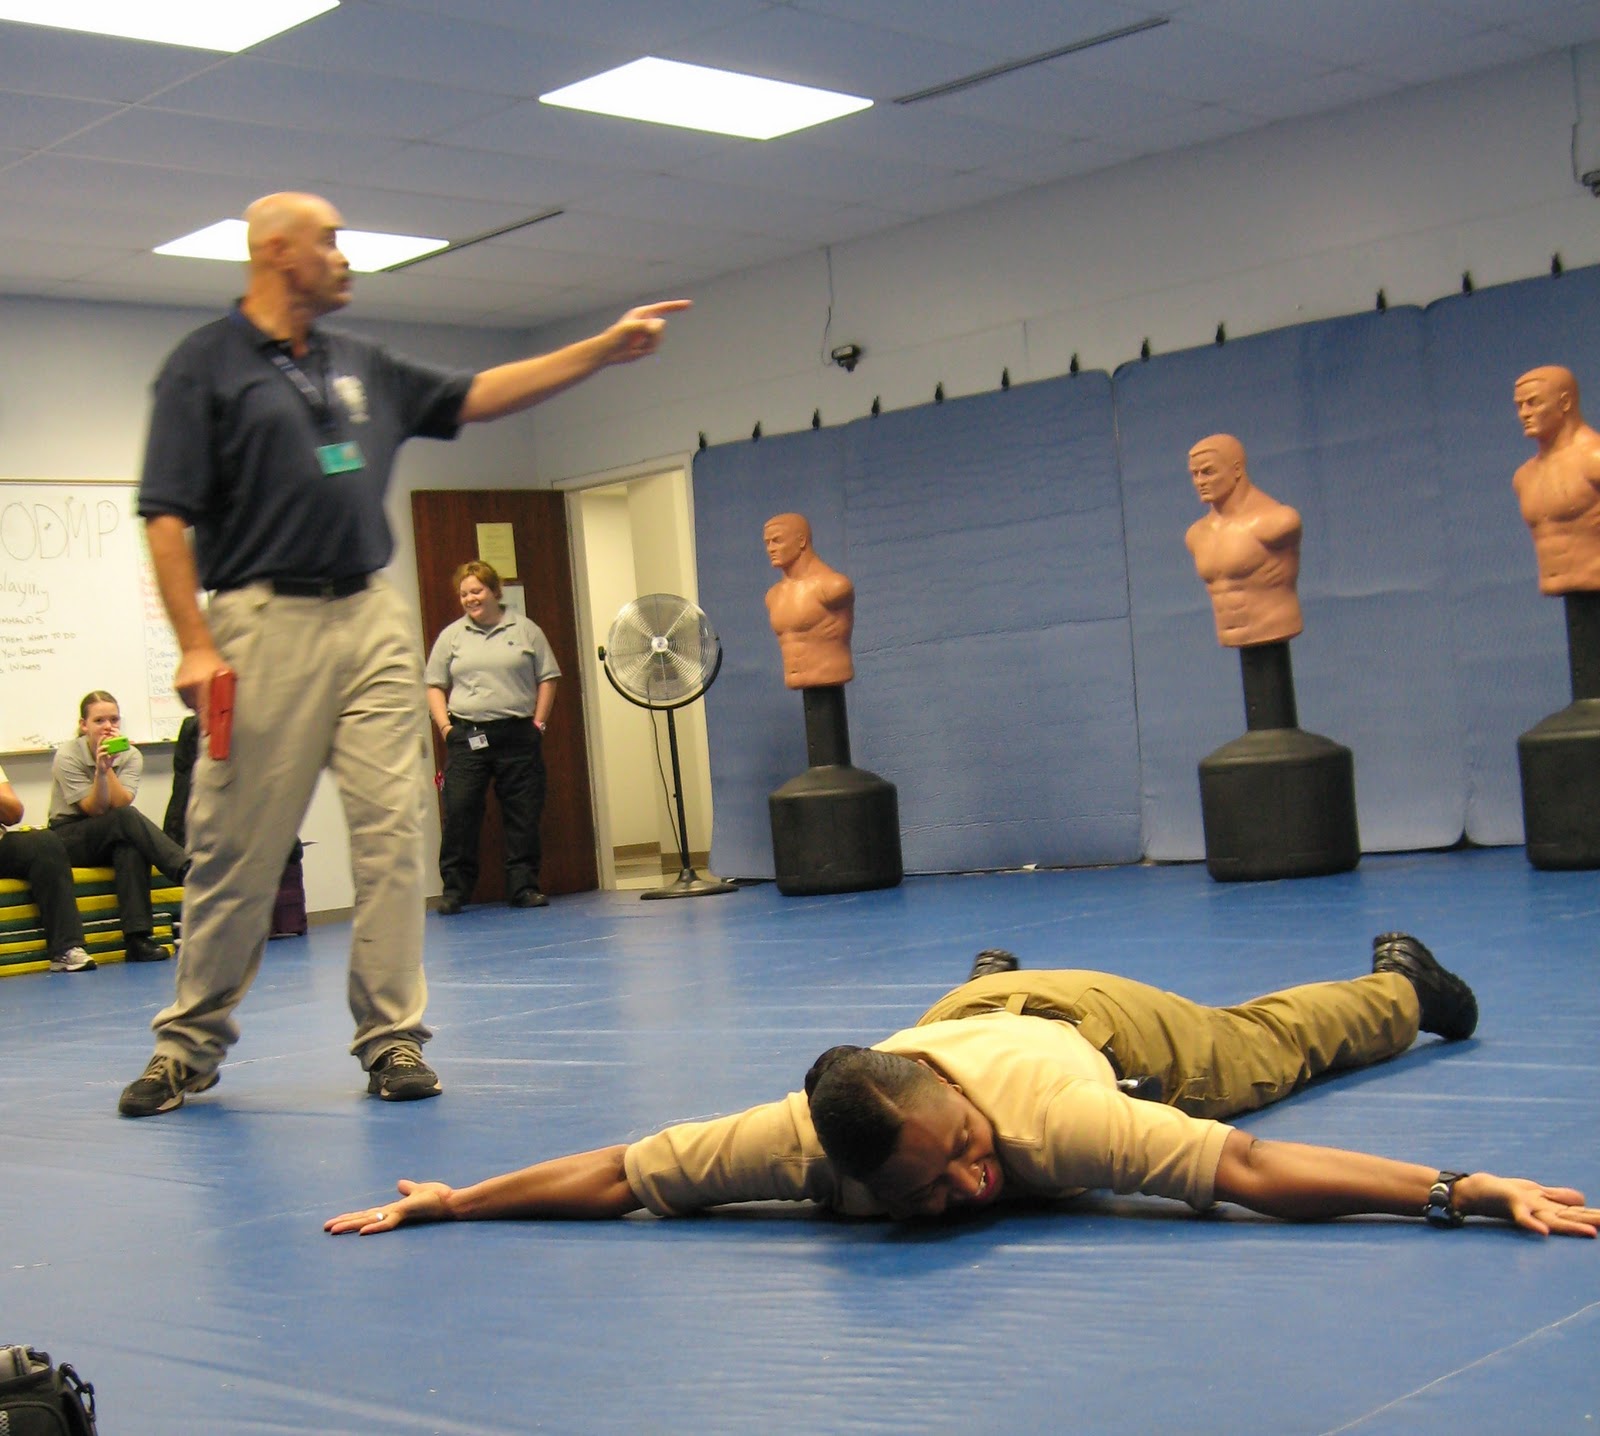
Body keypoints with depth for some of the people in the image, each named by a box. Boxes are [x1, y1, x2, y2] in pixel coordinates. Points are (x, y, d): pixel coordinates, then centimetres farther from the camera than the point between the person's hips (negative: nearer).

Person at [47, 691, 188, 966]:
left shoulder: (131, 756, 0)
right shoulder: (67, 756, -10)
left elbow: (120, 802, -15)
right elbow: (95, 809, -16)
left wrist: (108, 769, -26)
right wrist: (100, 770, -30)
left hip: (113, 840, 3)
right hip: (69, 838, -3)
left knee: (131, 847, -35)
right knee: (126, 819, -33)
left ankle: (137, 937, -41)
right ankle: (189, 872, -46)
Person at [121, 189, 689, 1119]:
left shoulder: (366, 368, 18)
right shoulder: (206, 366, 0)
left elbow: (480, 395, 23)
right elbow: (167, 519, -5)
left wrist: (609, 347, 18)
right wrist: (197, 645, -15)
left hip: (373, 619, 5)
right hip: (267, 622, -5)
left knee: (392, 830, -1)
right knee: (236, 849, -2)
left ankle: (394, 1037, 6)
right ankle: (191, 1042, 13)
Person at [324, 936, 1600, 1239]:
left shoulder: (1053, 1111, -51)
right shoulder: (804, 1143, -43)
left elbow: (1249, 1166, -58)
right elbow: (616, 1173, -39)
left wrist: (1464, 1189, -67)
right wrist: (450, 1201, -42)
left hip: (1102, 1026, -3)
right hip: (971, 1017, 3)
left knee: (1273, 1046, 26)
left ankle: (1397, 980, 55)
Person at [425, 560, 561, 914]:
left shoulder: (525, 630, 8)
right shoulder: (451, 636, 11)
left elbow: (547, 679, 9)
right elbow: (435, 687, 10)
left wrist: (538, 722, 0)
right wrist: (445, 727, -3)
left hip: (518, 736, 0)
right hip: (467, 736, 0)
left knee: (524, 814, 2)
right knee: (459, 812, -7)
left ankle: (524, 887, 10)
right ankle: (454, 889, 0)